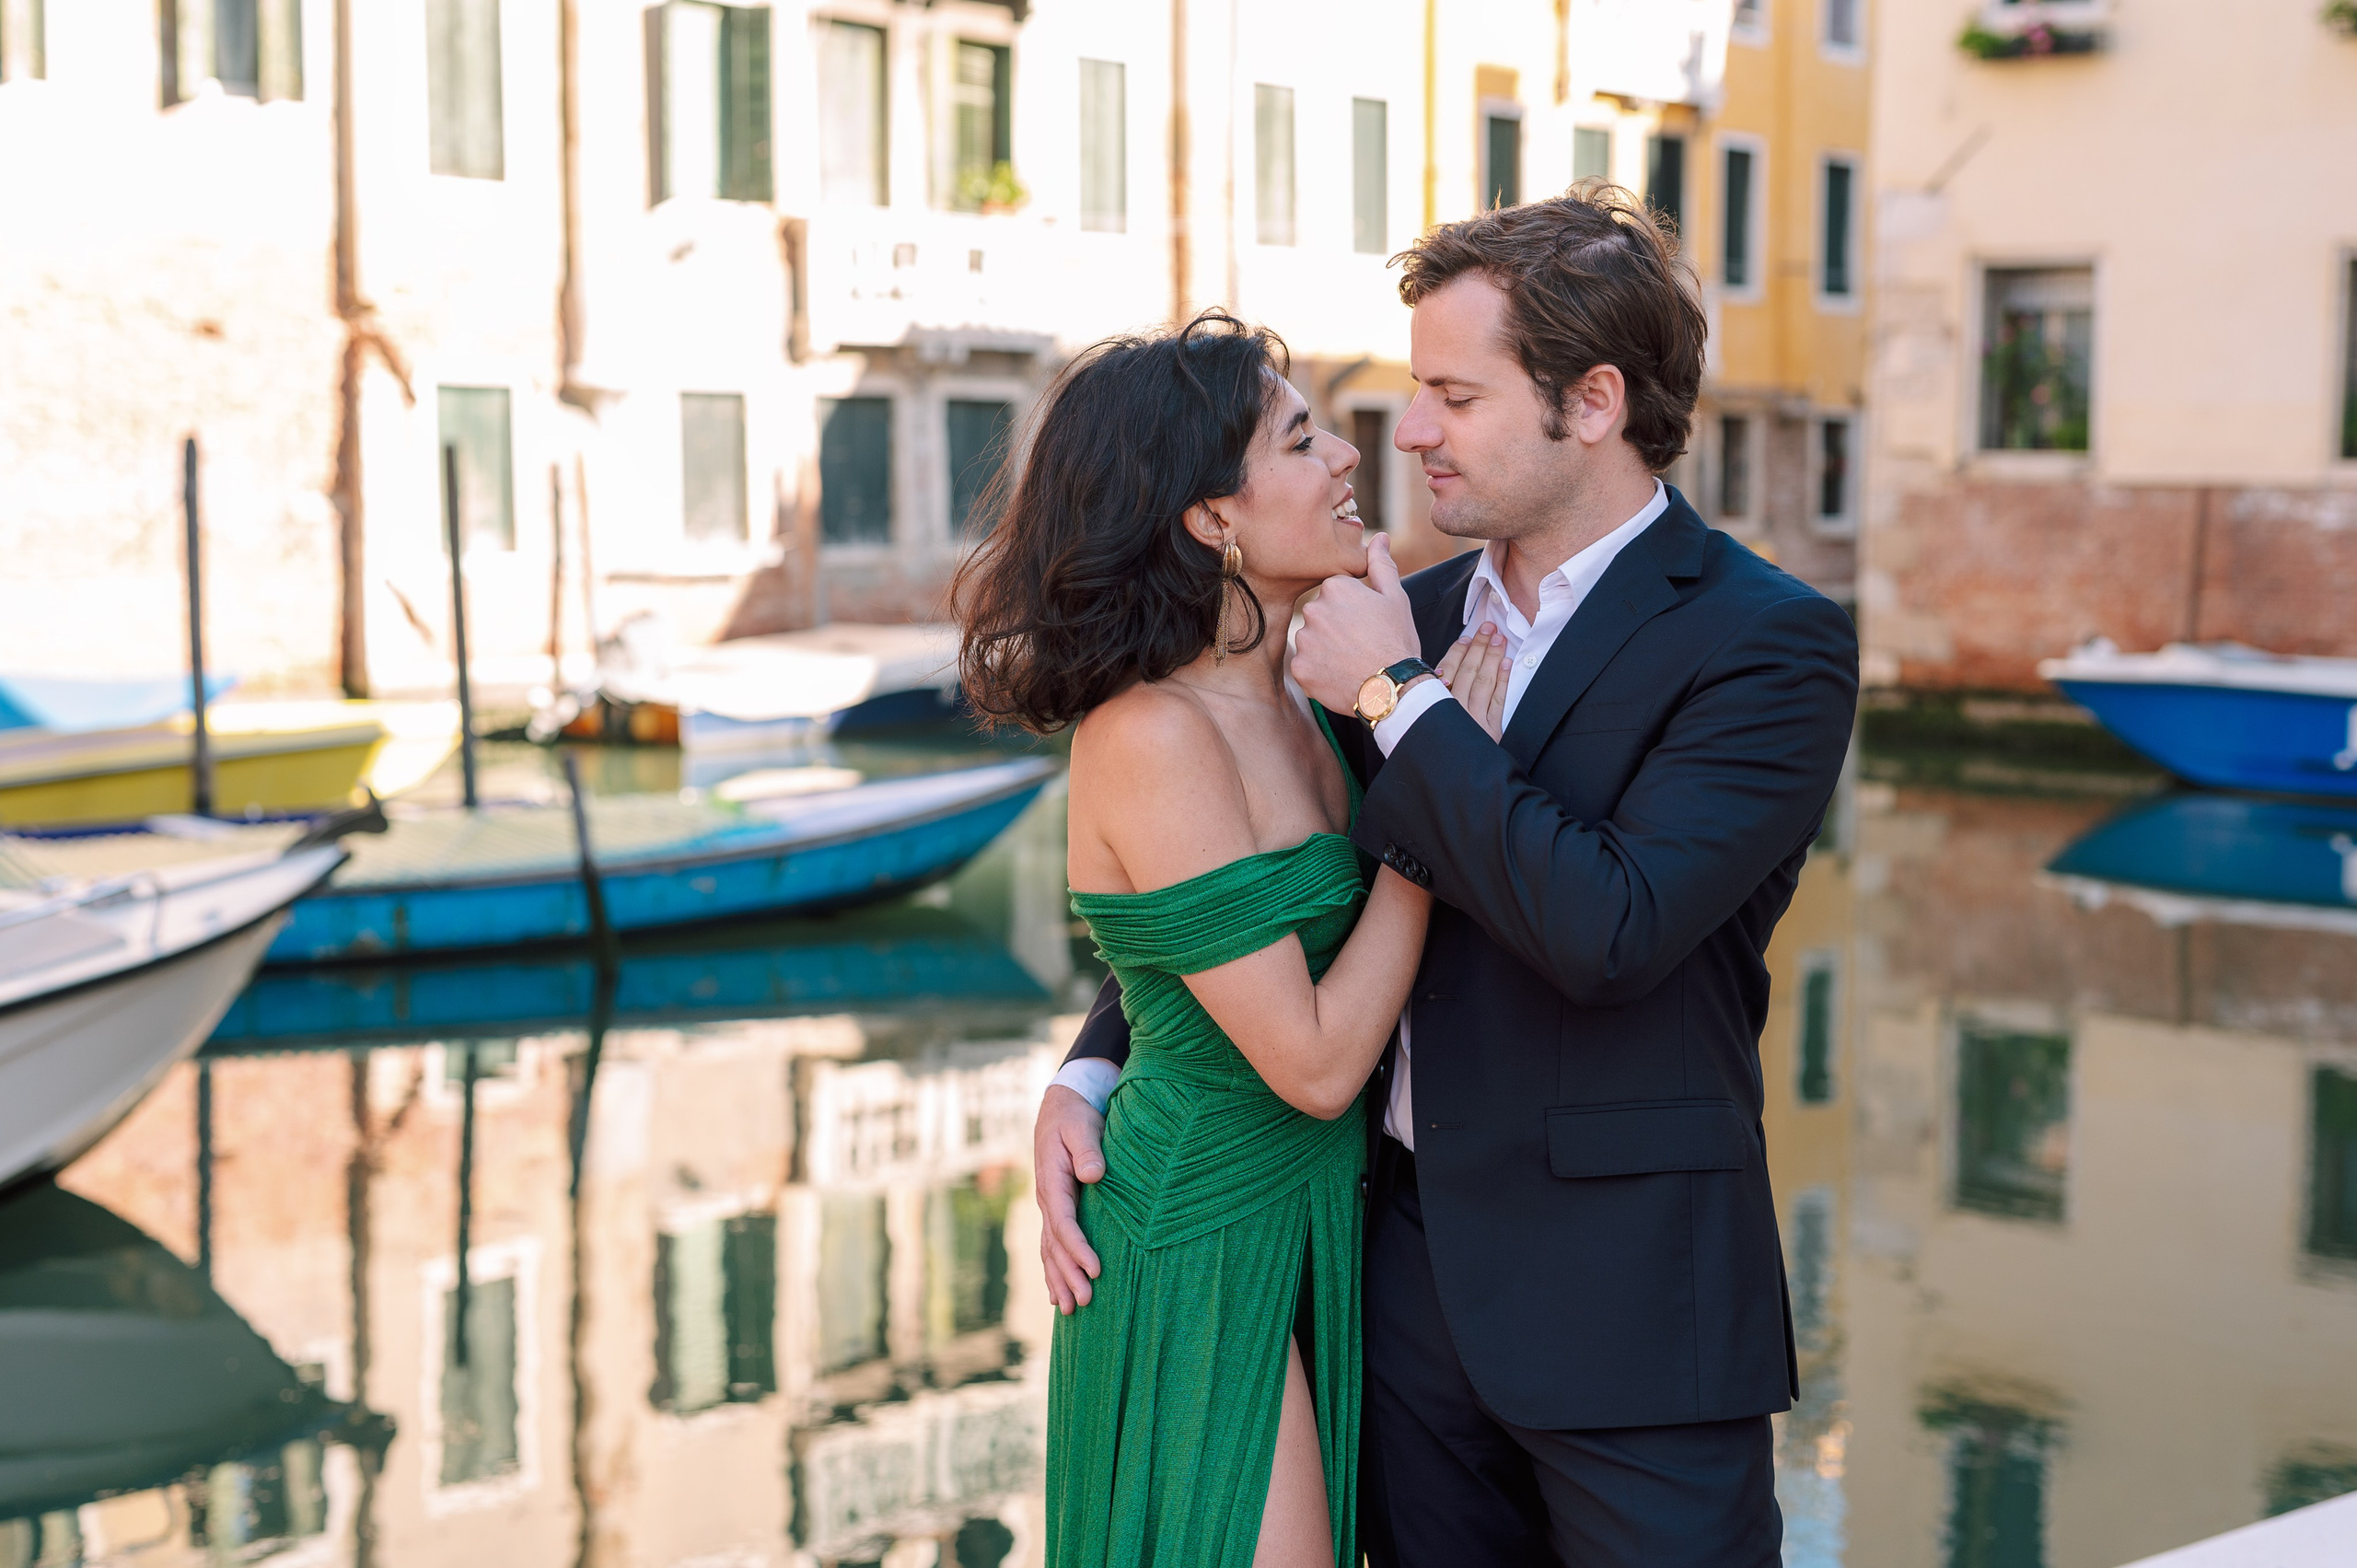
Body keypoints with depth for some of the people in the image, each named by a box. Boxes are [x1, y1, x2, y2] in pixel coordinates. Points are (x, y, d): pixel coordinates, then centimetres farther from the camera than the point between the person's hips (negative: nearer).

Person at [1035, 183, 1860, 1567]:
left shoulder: (1771, 645, -12)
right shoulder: (1417, 617, 8)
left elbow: (1607, 930, -25)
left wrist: (1398, 697, -16)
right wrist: (1091, 1073, 0)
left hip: (1628, 1304, -5)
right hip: (1411, 1272, 6)